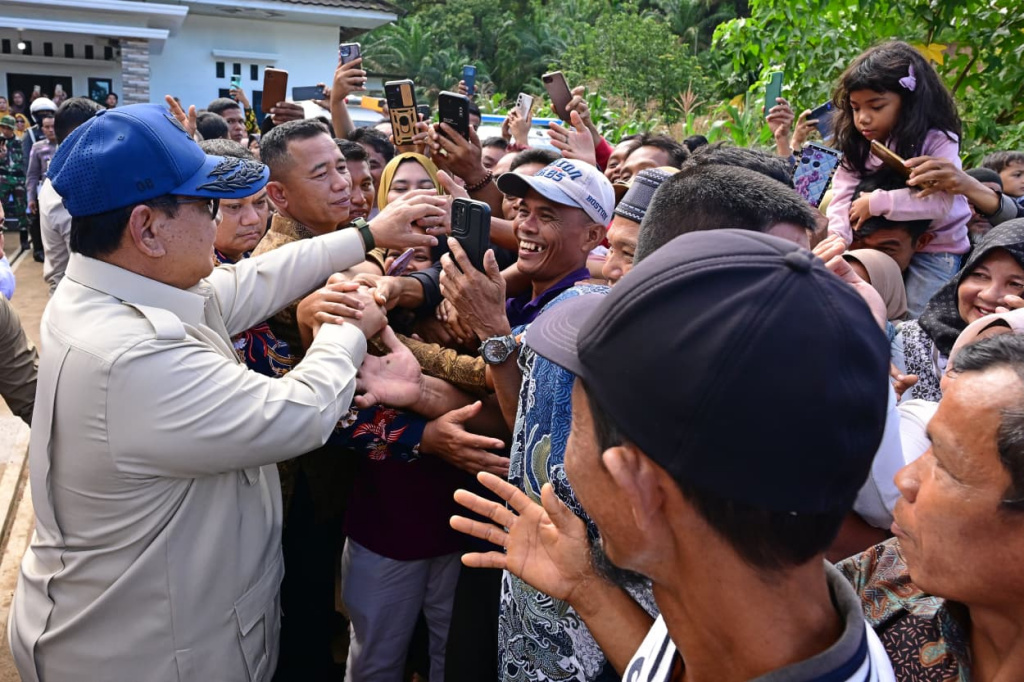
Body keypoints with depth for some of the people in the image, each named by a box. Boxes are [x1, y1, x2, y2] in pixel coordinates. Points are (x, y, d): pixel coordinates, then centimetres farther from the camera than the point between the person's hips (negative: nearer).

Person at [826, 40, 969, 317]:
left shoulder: (938, 141, -15)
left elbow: (940, 202, -27)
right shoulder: (856, 146, -1)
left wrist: (877, 203, -24)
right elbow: (842, 198, -13)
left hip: (934, 248, -4)